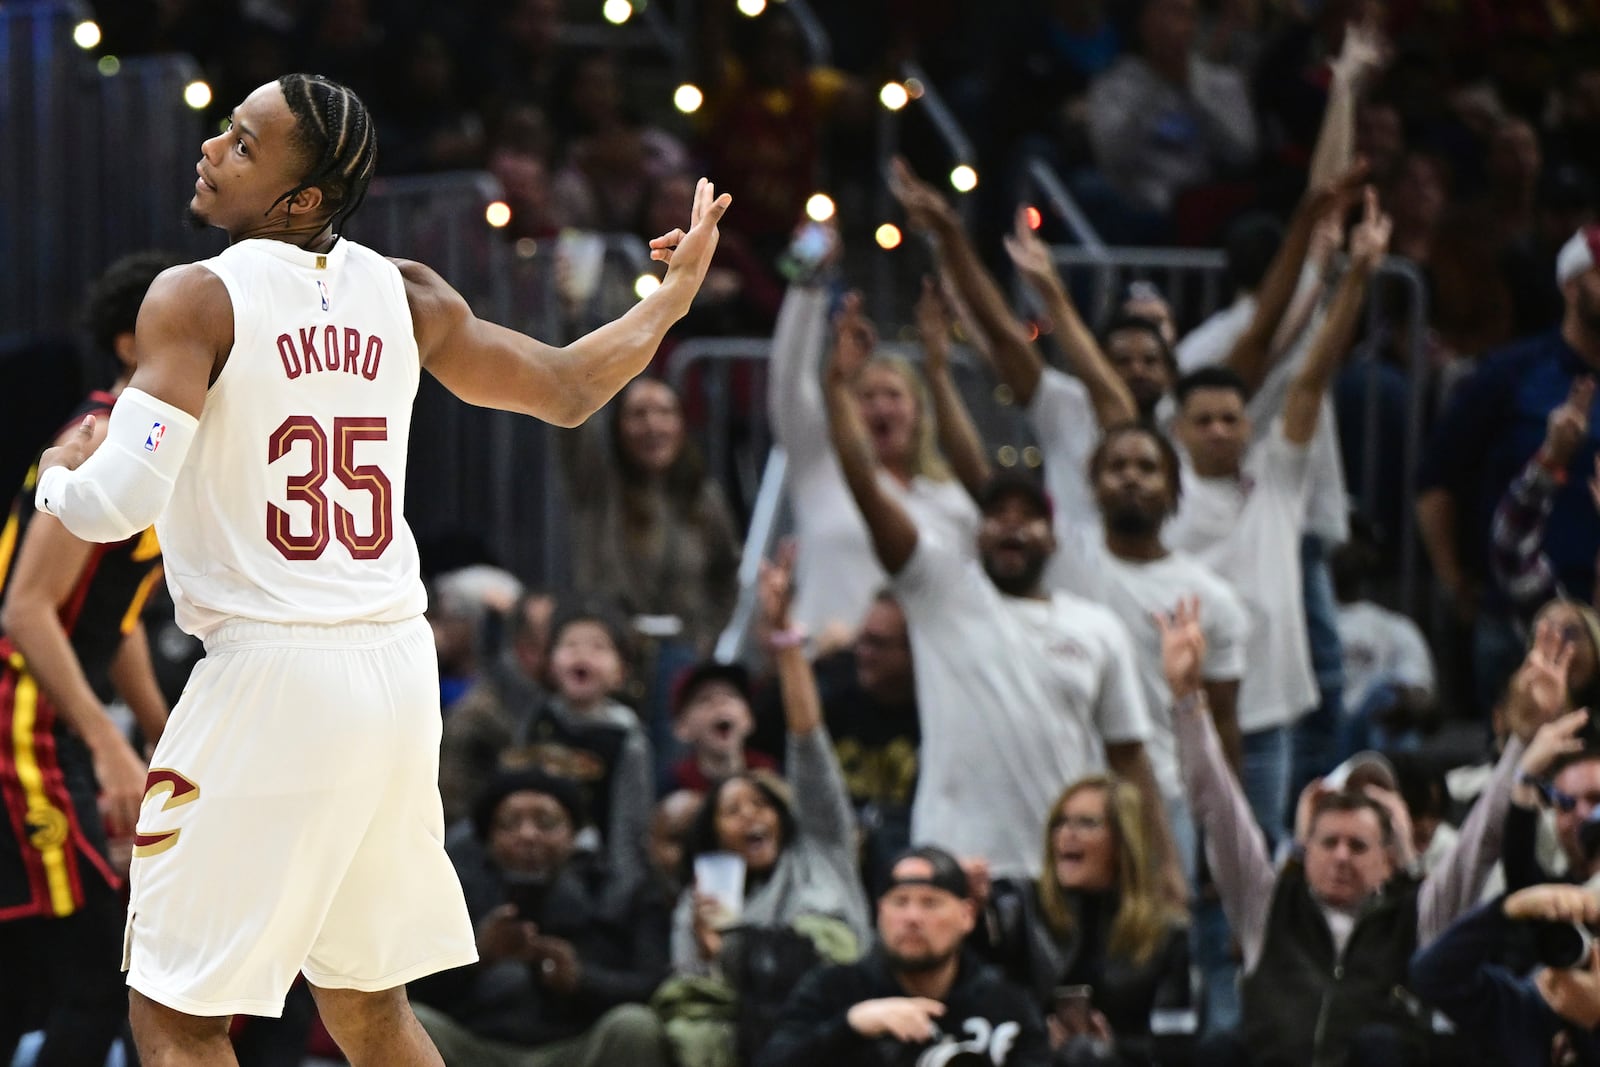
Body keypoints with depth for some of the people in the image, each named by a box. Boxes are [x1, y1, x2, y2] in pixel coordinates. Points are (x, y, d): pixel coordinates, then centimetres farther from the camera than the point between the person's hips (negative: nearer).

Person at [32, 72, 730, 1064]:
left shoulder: (198, 299, -10)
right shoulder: (408, 295, 7)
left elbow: (119, 501, -19)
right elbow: (568, 389, 19)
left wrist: (59, 476, 4)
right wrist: (675, 294, 35)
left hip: (271, 675, -6)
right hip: (398, 669, 6)